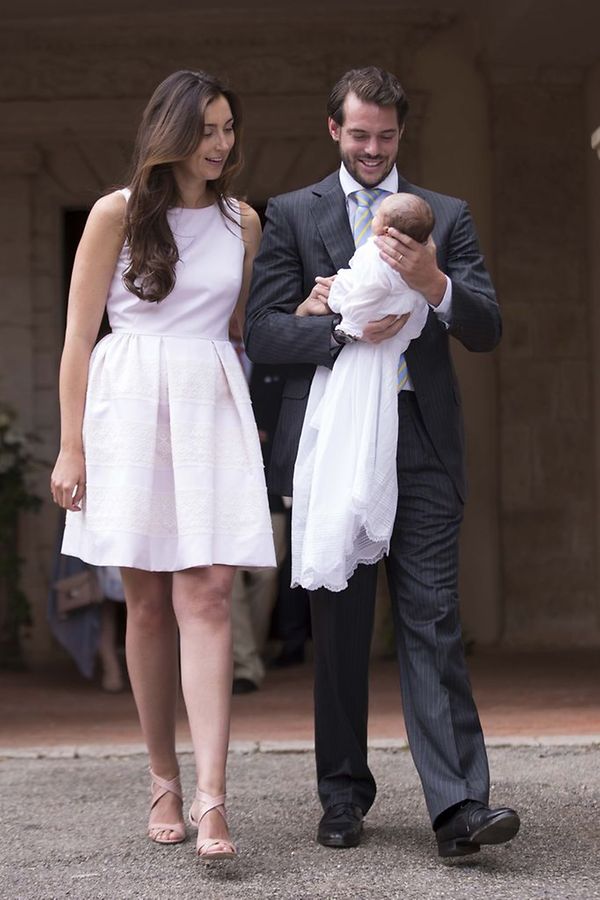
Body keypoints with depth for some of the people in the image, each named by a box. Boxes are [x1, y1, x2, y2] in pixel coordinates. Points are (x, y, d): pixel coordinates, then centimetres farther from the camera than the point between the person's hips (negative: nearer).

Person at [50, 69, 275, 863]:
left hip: (214, 409, 2)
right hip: (130, 408, -1)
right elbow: (79, 336, 2)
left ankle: (211, 798, -17)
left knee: (206, 598, -10)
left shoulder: (241, 222, 13)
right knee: (148, 604, 3)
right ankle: (164, 782, 14)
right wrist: (72, 448, -2)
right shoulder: (117, 213, 4)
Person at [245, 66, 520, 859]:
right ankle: (344, 796, 16)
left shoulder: (446, 218, 13)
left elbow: (487, 331, 4)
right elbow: (263, 332, 0)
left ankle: (459, 807, -13)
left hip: (420, 438, 0)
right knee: (339, 623, 5)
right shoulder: (291, 215, 10)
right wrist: (347, 330, -15)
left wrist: (435, 285, -15)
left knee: (431, 617, -8)